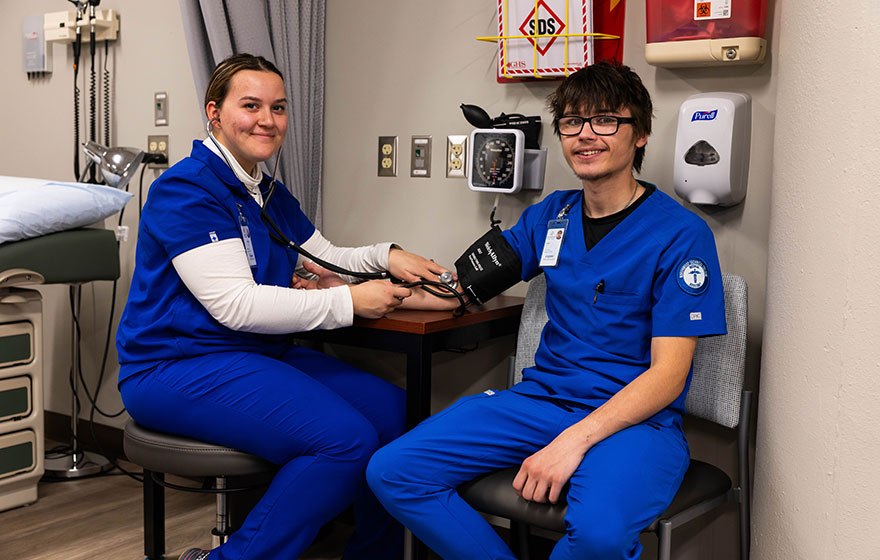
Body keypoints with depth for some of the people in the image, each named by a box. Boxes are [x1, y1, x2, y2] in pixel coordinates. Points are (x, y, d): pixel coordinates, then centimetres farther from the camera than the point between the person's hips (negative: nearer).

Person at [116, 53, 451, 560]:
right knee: (346, 438, -25)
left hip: (261, 357, 9)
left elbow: (324, 260, 22)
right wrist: (349, 301, -21)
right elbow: (235, 304, -21)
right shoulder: (186, 190, -13)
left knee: (393, 409, -5)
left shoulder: (270, 194, 16)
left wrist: (386, 257, 1)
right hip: (180, 367, -9)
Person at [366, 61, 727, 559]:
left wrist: (573, 441, -24)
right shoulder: (552, 215, 12)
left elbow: (668, 375, -12)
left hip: (636, 419, -5)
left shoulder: (682, 234, -6)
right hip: (543, 397, 5)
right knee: (393, 472, -13)